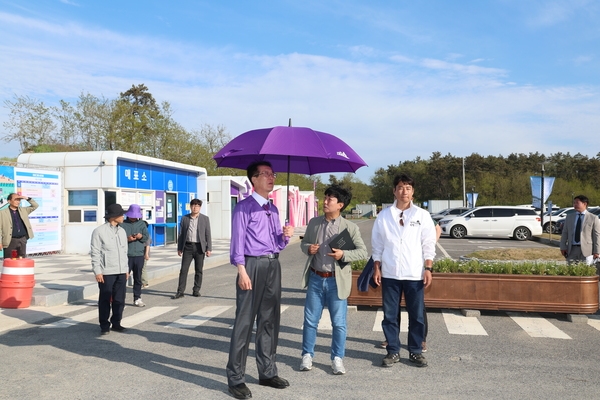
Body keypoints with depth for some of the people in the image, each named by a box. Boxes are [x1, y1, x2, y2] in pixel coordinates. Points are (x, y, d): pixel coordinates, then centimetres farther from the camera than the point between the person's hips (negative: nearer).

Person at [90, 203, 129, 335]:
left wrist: (126, 269, 16)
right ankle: (104, 325, 13)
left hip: (121, 272, 6)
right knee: (105, 300, 3)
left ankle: (116, 323, 19)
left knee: (119, 300, 8)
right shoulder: (99, 231, -7)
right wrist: (97, 271, -11)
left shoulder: (122, 231, 13)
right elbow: (95, 253, -8)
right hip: (107, 272, -6)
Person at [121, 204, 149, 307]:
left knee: (138, 278, 8)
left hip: (139, 255, 3)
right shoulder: (122, 224, 3)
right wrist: (127, 239, -19)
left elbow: (146, 237, 4)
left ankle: (137, 299, 15)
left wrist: (141, 236, -18)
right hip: (126, 255, -3)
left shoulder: (142, 224, 12)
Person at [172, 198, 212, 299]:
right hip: (188, 246, 1)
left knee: (199, 270, 5)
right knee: (183, 269, -2)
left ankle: (196, 290, 16)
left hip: (199, 247, 0)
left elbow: (208, 234, 2)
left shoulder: (205, 219, 3)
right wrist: (179, 248, 5)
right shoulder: (184, 218, 7)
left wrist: (209, 248, -5)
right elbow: (181, 234, 9)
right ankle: (180, 291, 2)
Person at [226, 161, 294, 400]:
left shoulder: (273, 209, 17)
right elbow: (238, 241, -11)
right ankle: (236, 379, 5)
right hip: (253, 265, -7)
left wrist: (285, 236, -1)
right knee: (245, 322, -4)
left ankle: (267, 372, 26)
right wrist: (242, 271, -20)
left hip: (273, 265, 7)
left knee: (270, 320, 13)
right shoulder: (244, 207, -5)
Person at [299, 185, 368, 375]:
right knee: (310, 320, 10)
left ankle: (337, 358, 20)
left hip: (336, 281, -3)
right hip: (315, 279, 3)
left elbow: (363, 252, -5)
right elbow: (304, 243, 16)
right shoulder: (314, 223, 5)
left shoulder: (350, 227, -5)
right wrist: (308, 248, -8)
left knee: (339, 323, 5)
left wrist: (343, 254, -21)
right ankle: (307, 355, 25)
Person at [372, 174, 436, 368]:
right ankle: (393, 351, 19)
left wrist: (428, 268, -4)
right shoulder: (384, 215, 4)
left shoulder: (422, 215, 2)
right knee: (390, 315, 7)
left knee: (416, 315, 6)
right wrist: (376, 268, 1)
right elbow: (377, 245, 6)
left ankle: (416, 351, 20)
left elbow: (429, 245, 2)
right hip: (390, 274, 1)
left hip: (415, 274, 0)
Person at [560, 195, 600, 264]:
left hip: (586, 251, -3)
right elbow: (564, 233, 13)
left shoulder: (593, 218, 1)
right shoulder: (569, 217, 13)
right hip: (571, 250, 3)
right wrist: (563, 247, 4)